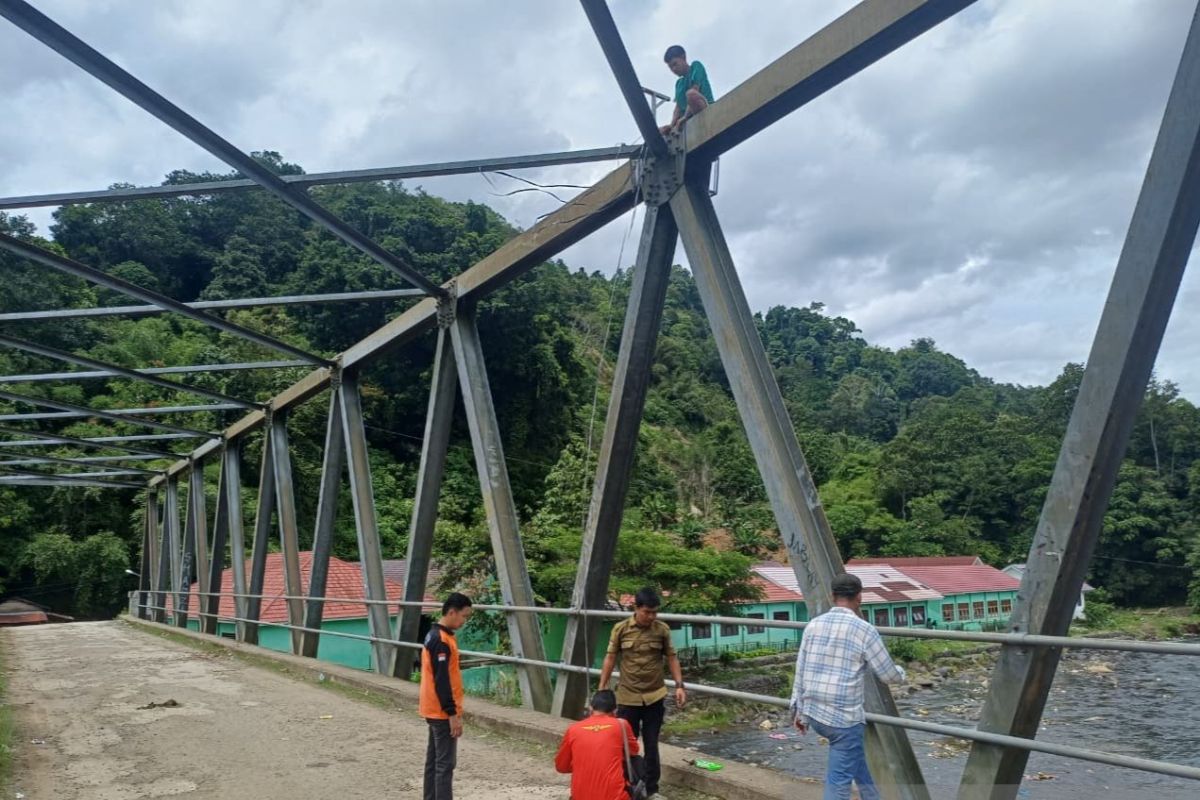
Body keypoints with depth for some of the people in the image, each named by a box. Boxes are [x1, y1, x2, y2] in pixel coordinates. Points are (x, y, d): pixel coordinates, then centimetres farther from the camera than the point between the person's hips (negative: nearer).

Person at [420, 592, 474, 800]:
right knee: (445, 764, -7)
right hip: (442, 712, -10)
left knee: (433, 760, 14)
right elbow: (442, 681, -23)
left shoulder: (435, 635, 10)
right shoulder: (441, 640, -21)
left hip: (435, 710, 10)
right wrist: (452, 713, -22)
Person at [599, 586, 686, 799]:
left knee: (651, 745, 9)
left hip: (654, 697, 1)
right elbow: (610, 658, 1)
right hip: (628, 697, 0)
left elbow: (672, 658, 4)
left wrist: (679, 685, -5)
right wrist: (602, 688, 1)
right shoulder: (621, 629, -7)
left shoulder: (662, 629, -5)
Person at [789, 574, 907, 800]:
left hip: (814, 713, 6)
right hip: (844, 717, -6)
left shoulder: (814, 625, 3)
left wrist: (799, 710, 16)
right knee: (839, 781, 1)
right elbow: (888, 675, -2)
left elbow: (801, 671, 7)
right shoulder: (864, 630, -11)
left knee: (855, 758, 28)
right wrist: (900, 673, 21)